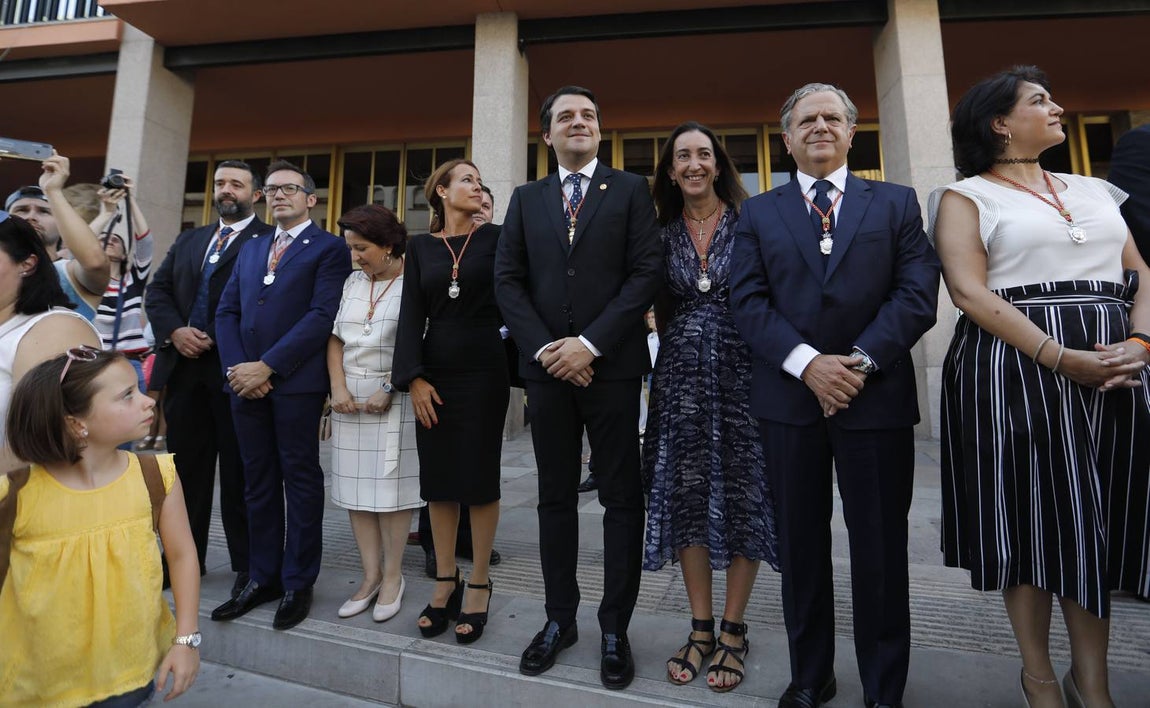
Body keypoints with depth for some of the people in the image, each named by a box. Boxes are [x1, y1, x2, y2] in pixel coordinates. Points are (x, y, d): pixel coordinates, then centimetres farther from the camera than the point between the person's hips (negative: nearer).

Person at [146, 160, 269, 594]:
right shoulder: (188, 241, 20)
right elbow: (157, 290, 15)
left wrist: (215, 339, -16)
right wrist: (174, 331, -3)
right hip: (184, 367, 7)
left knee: (239, 473, 2)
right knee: (186, 468, 14)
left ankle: (247, 565, 15)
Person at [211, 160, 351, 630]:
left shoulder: (329, 248, 0)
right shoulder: (250, 248, 20)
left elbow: (322, 316, -12)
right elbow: (227, 311, 13)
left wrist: (266, 366, -15)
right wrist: (236, 368, -3)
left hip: (297, 382, -6)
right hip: (246, 381, 6)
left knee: (300, 480, 3)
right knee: (258, 482, 12)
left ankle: (298, 583, 16)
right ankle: (262, 577, 25)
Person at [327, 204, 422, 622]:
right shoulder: (353, 282, 14)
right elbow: (336, 339, 12)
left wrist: (388, 390, -14)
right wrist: (339, 387, -1)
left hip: (396, 397, -6)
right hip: (350, 396, 6)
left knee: (392, 485, -1)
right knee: (356, 485, 7)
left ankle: (392, 575, 14)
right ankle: (371, 575, 18)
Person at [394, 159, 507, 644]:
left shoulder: (495, 237, 3)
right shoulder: (420, 247, 9)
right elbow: (412, 314, 3)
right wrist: (414, 378, -7)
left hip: (484, 370, -2)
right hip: (435, 371, 3)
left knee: (479, 476, 3)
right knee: (438, 477, 8)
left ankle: (479, 585, 18)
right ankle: (446, 581, 24)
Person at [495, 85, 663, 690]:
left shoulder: (631, 190, 6)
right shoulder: (526, 199, 14)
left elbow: (647, 272, -5)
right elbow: (507, 280, 6)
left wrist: (589, 343, -13)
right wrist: (544, 348, -7)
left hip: (610, 365, -2)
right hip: (546, 367, 3)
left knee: (621, 498, 5)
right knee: (556, 498, 11)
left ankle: (615, 628, 19)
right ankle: (559, 619, 25)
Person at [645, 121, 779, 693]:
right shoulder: (662, 233, 9)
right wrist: (676, 353, 6)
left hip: (741, 371, -2)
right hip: (681, 377, 2)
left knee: (742, 496, 3)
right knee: (688, 496, 5)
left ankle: (732, 629, 20)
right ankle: (700, 627, 20)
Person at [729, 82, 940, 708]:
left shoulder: (896, 203, 10)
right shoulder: (758, 213, 10)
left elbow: (917, 293, -1)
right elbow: (747, 300, -2)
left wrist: (860, 360, -14)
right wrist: (807, 362, -15)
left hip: (876, 395, 0)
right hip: (788, 396, 1)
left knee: (880, 547, 8)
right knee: (800, 543, 10)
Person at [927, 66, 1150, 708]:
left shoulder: (1095, 190, 20)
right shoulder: (965, 196, 1)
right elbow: (970, 291, -11)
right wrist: (1061, 357, -18)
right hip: (1015, 367, -5)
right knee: (1029, 514, 1)